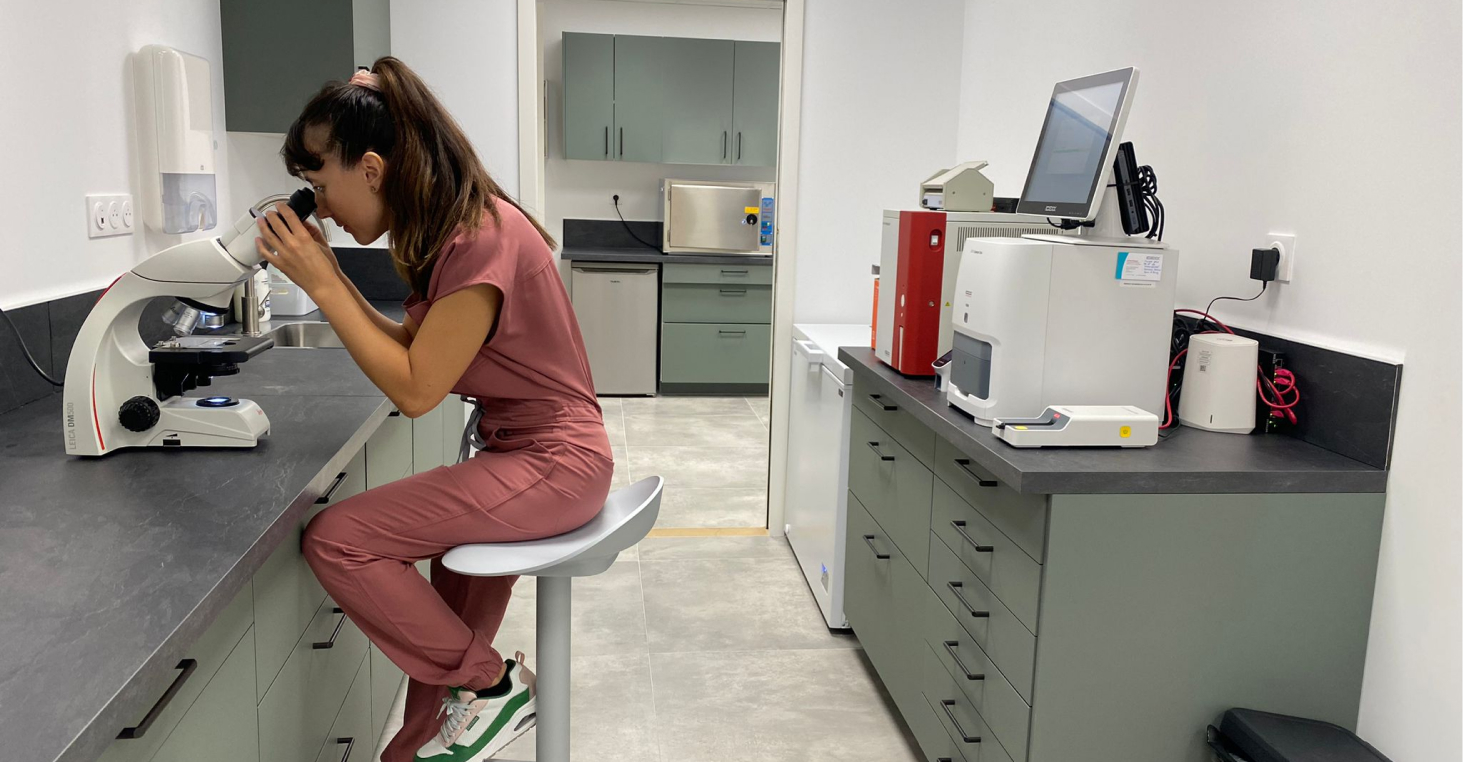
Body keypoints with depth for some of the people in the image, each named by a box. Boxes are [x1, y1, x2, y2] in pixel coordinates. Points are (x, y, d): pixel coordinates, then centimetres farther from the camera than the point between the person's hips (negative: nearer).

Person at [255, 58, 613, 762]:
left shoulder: (479, 238, -21)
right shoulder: (450, 227, 8)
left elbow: (415, 389, -20)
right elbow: (411, 347, 11)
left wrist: (322, 285, -15)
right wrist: (329, 276, 3)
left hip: (554, 464, -9)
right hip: (519, 453, 9)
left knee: (334, 541, -13)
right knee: (445, 635, 13)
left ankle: (493, 685, 1)